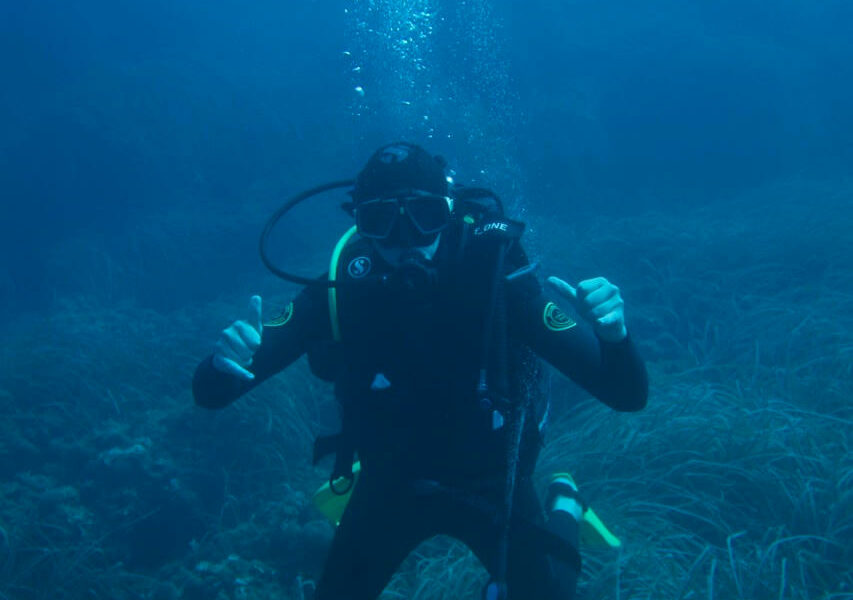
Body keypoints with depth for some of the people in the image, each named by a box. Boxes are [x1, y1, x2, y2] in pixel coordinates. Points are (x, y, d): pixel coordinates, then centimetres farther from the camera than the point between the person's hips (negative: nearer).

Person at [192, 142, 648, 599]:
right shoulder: (341, 290, -26)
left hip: (492, 481, -1)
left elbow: (628, 395, -29)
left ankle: (562, 509, 27)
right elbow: (209, 393, -22)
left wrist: (614, 336, -52)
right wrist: (224, 363, -47)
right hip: (390, 482, 2)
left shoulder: (497, 280, -30)